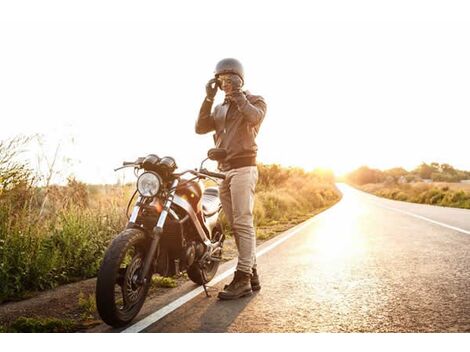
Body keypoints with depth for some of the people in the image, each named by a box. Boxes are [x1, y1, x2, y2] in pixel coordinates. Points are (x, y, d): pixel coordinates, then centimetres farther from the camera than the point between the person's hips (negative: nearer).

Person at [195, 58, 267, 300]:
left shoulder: (255, 100, 7)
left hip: (243, 168, -7)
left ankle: (242, 279, -12)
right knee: (235, 225, 6)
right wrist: (208, 98, 3)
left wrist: (238, 95, -10)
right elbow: (200, 128, 8)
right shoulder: (219, 109, 24)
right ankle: (252, 275, 13)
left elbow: (255, 117, -17)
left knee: (242, 223, -13)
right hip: (223, 171, 7)